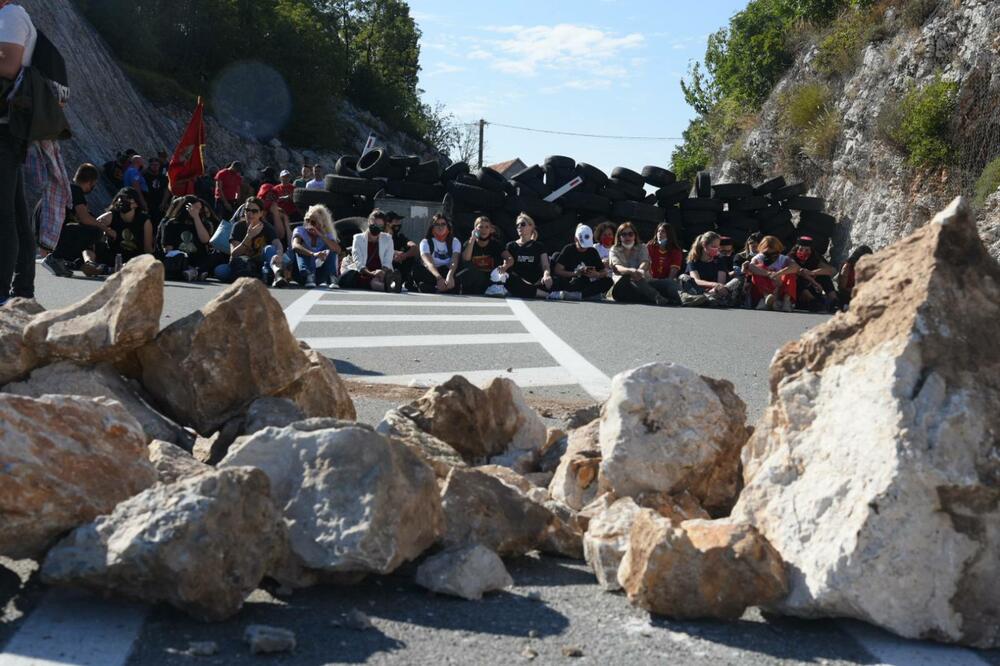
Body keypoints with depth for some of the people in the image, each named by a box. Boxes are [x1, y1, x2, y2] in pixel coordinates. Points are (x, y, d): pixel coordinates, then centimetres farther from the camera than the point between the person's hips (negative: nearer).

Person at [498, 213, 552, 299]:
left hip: (536, 283, 0)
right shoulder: (511, 246, 19)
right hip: (518, 284, 1)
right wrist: (503, 268, -21)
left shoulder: (539, 246, 18)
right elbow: (507, 263, 5)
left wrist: (546, 275, -20)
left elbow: (545, 266, 5)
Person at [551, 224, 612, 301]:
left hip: (586, 286, 6)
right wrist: (575, 273, -22)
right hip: (570, 285, -6)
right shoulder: (569, 250, -1)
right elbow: (557, 270, -10)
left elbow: (605, 272, 8)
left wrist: (597, 274, -15)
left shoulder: (592, 252, 9)